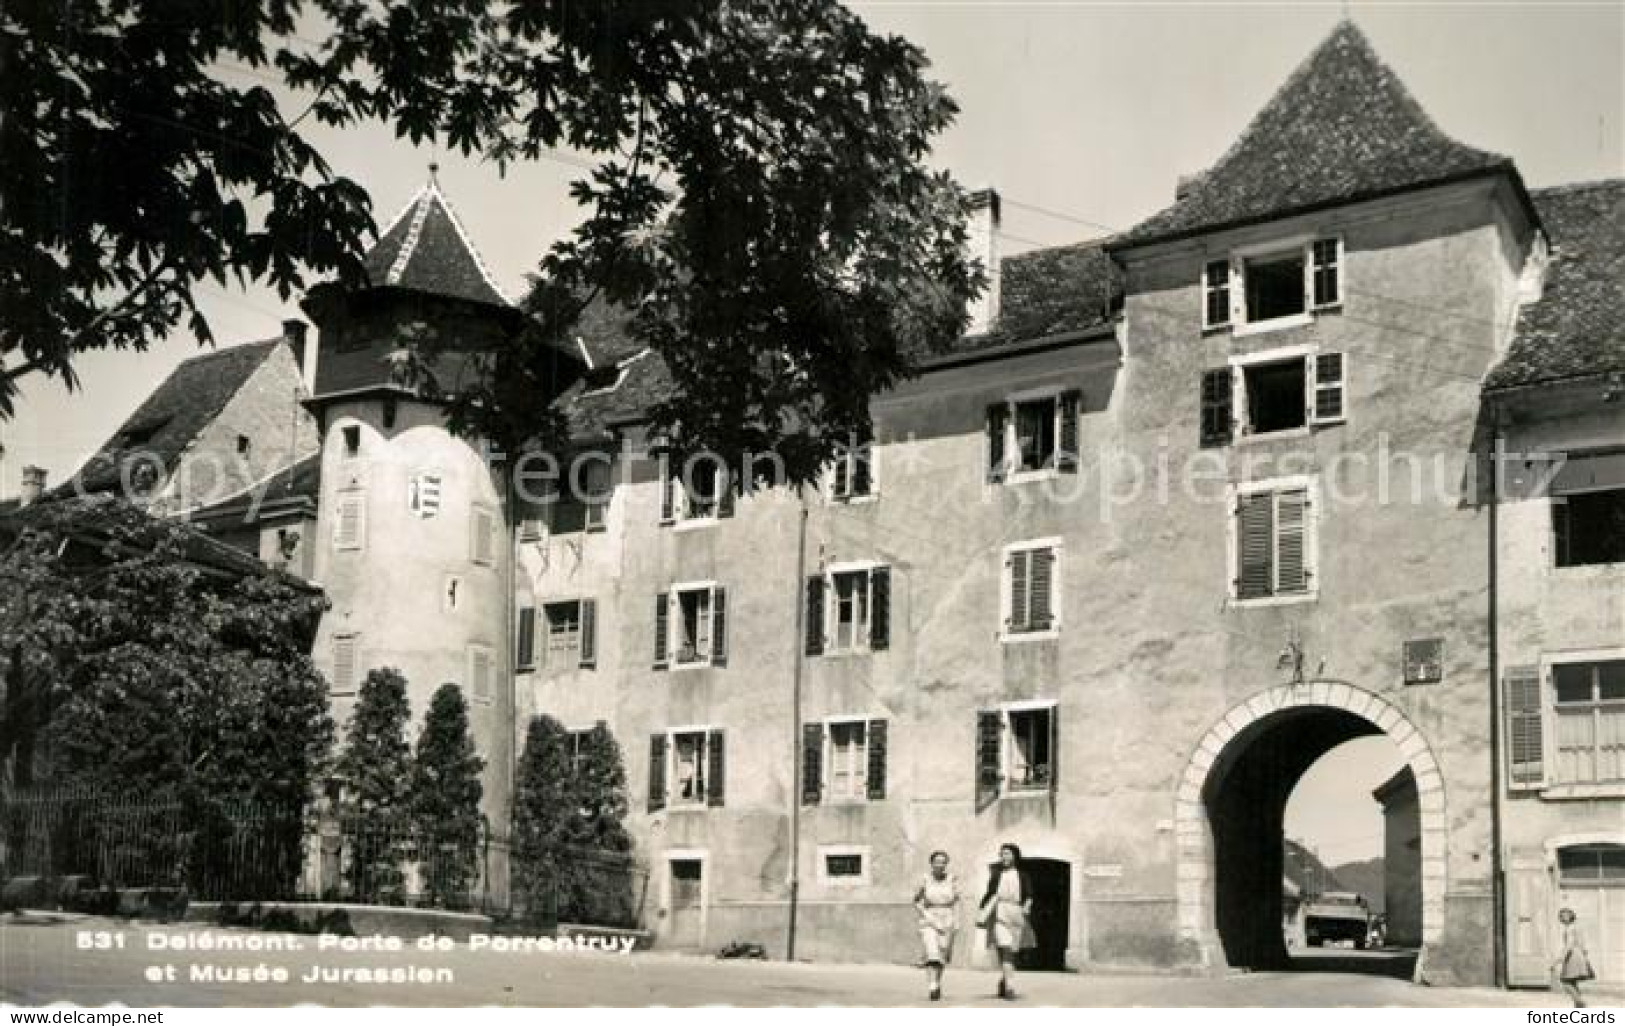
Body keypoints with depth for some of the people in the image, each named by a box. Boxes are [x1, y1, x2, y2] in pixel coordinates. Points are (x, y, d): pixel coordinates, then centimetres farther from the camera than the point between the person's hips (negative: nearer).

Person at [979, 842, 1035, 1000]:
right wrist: (981, 914, 12)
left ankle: (1002, 984, 27)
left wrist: (1027, 906, -13)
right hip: (999, 913, -2)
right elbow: (989, 894, 15)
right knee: (1005, 949, -17)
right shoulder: (996, 874, 11)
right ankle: (1009, 987, -25)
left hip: (1015, 915, 2)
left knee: (1011, 951, 7)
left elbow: (1029, 895, 7)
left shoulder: (1022, 875, 10)